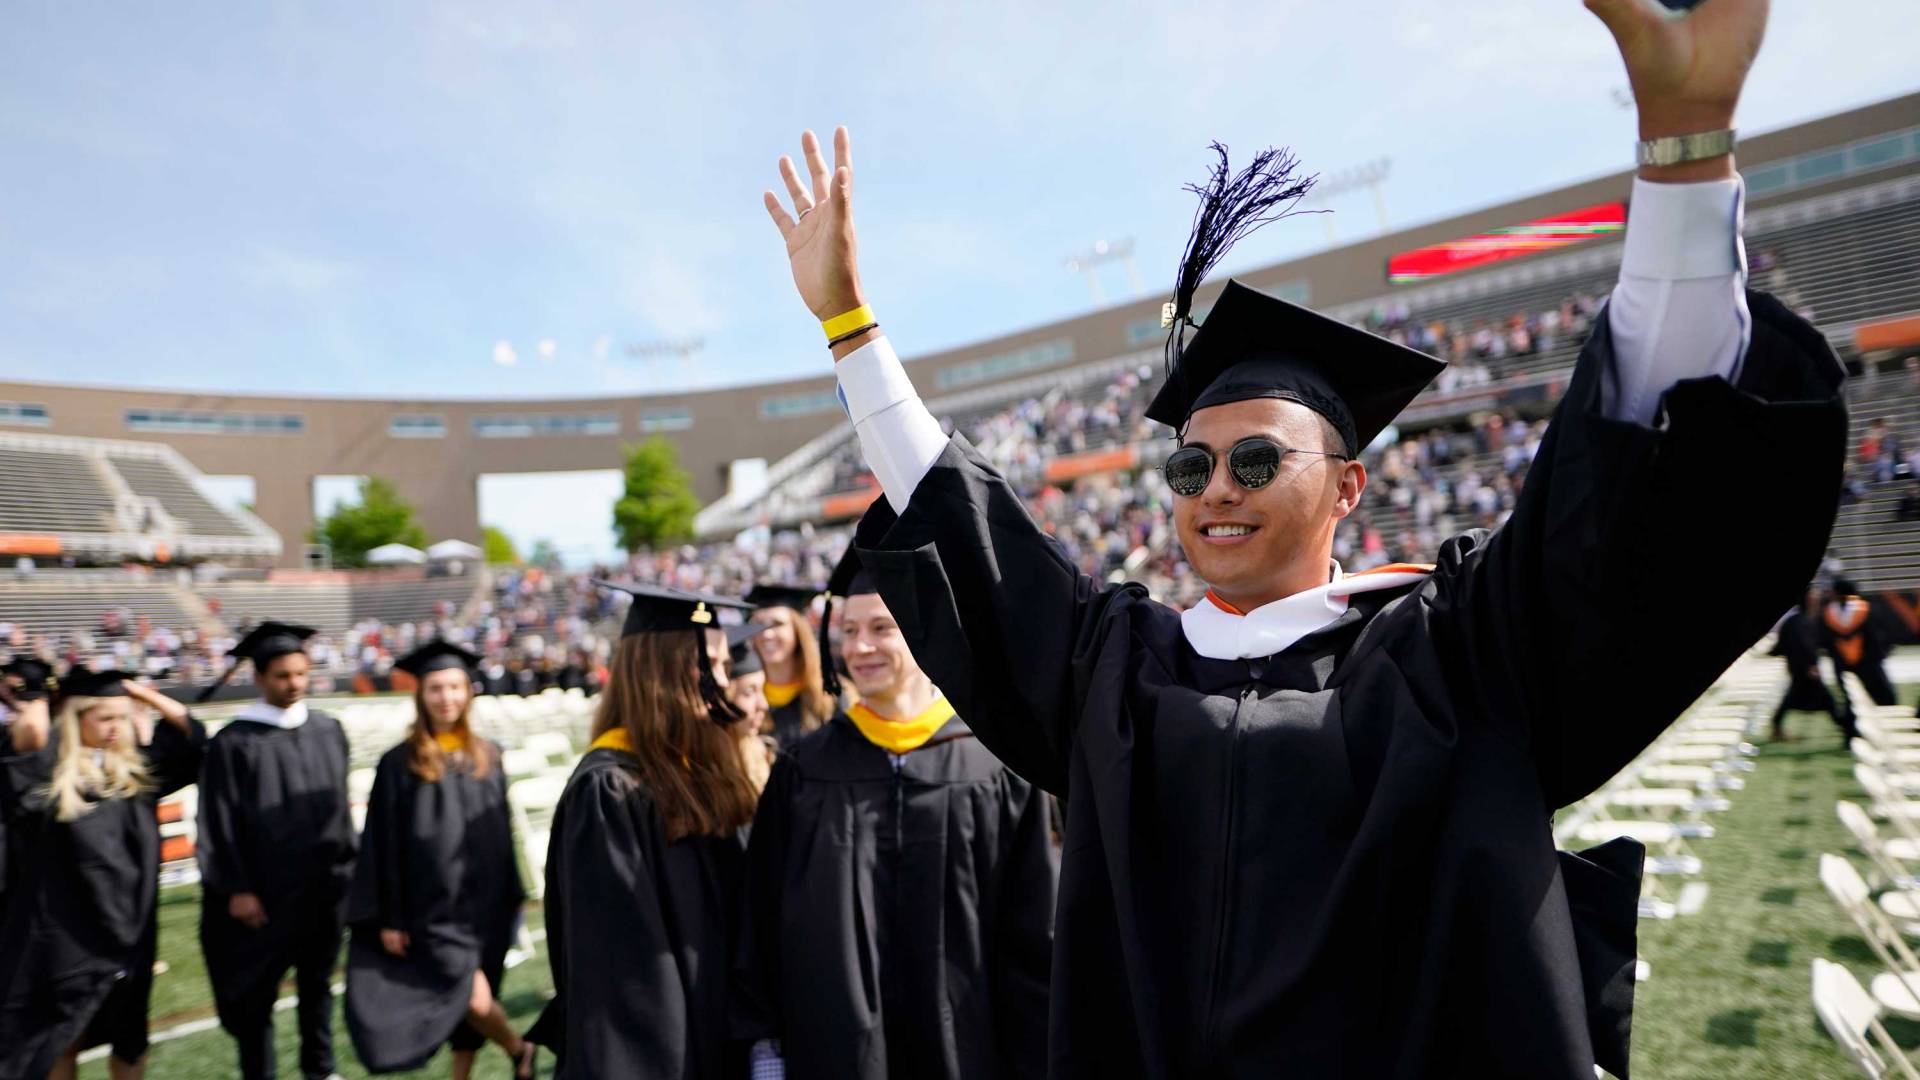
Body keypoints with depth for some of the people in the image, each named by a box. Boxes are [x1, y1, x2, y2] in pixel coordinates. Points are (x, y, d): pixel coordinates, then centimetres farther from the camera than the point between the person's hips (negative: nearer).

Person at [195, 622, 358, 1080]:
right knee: (257, 991, 8)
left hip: (322, 887, 4)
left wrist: (346, 867, 8)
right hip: (263, 891, -3)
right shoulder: (234, 742, -9)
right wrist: (236, 888, -10)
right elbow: (220, 823, -8)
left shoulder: (328, 732, 3)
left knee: (317, 982, 16)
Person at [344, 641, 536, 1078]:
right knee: (474, 1002, -11)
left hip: (483, 903, 4)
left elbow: (503, 832, 9)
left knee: (469, 1007, 11)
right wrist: (389, 918, -7)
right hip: (433, 907, -3)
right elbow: (384, 846, -6)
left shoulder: (488, 757, 4)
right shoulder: (399, 764, -7)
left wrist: (510, 899, 9)